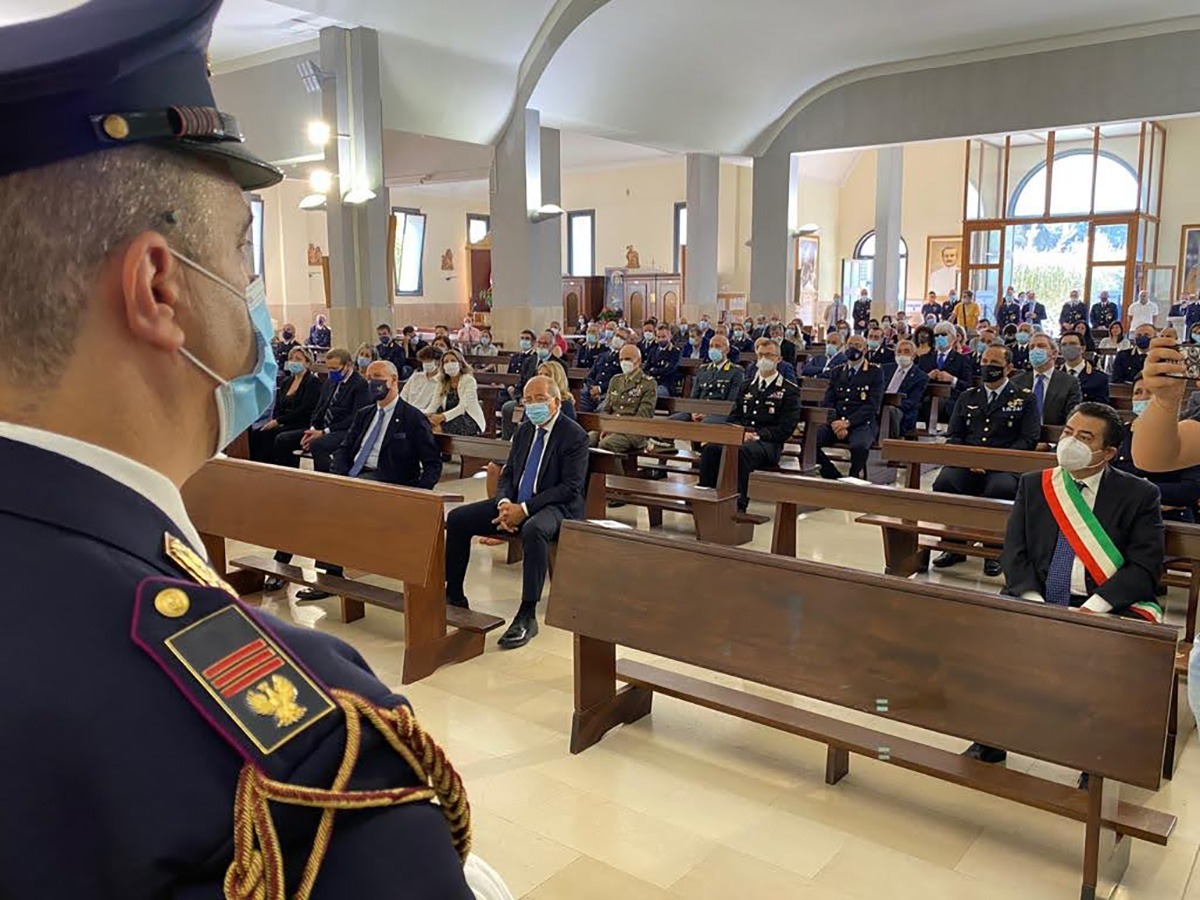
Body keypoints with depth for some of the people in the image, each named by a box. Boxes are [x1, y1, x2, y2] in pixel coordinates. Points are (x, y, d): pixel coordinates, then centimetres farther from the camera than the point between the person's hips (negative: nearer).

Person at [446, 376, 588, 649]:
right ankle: (454, 596, 5)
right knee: (457, 518, -6)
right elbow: (507, 474, 16)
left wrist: (526, 509, -21)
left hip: (555, 507, -7)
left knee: (533, 530, -41)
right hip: (515, 504, 7)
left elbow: (570, 488, -15)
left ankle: (527, 616, -34)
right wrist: (505, 503, -8)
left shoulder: (575, 436, -7)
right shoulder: (523, 431, 14)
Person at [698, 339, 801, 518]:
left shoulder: (789, 391, 7)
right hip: (739, 437, 5)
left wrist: (757, 435, -14)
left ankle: (739, 505, -38)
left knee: (742, 451, -38)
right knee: (710, 448, -27)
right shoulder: (747, 387, 24)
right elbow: (733, 417, 20)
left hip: (768, 444, -4)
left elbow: (786, 428, -3)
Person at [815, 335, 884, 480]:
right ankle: (836, 479, -9)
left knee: (859, 446, -38)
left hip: (862, 423, -4)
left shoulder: (875, 371, 5)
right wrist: (837, 424, -10)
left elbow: (872, 405, -5)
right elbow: (827, 402, 9)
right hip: (836, 422, 4)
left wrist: (848, 422, -17)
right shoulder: (837, 372, 17)